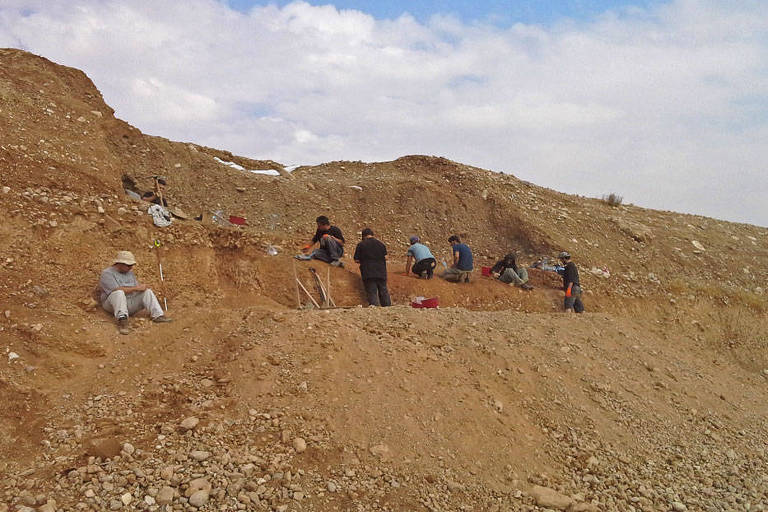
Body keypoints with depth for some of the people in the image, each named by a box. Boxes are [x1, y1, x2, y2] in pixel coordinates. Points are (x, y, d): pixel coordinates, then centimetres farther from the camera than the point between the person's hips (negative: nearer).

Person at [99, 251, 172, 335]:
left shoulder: (130, 272, 17)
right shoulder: (107, 273, -6)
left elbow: (137, 288, 13)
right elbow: (117, 290, -20)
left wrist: (142, 287, -10)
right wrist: (136, 288, -19)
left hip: (131, 303, 6)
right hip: (113, 304, -6)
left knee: (147, 291, -11)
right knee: (119, 293, -35)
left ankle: (158, 315, -27)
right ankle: (122, 320, -52)